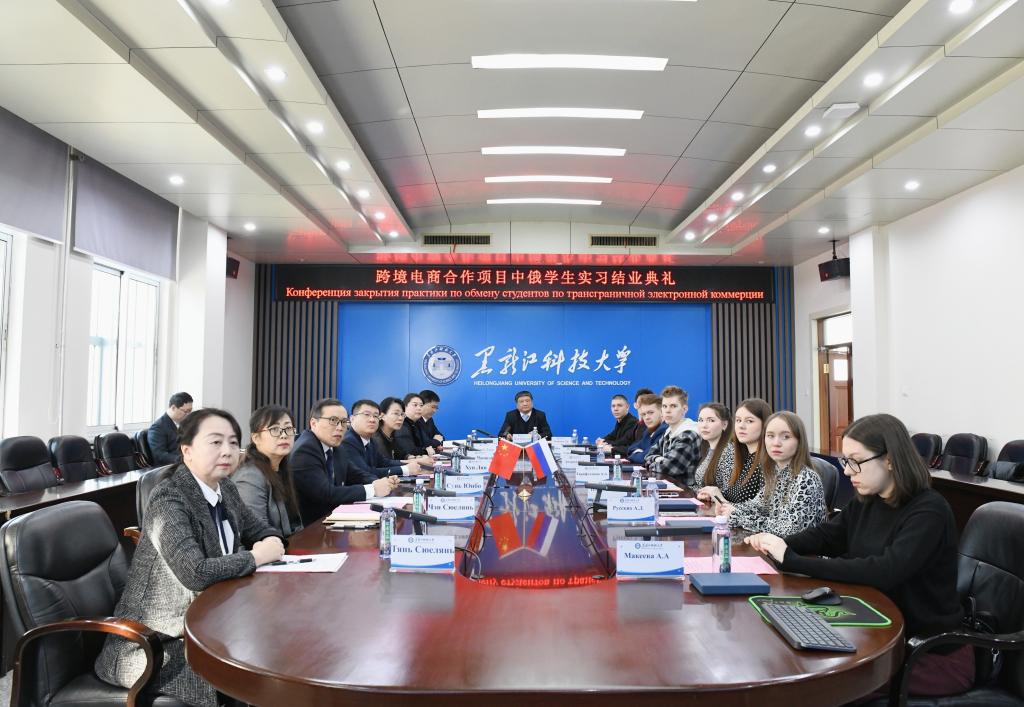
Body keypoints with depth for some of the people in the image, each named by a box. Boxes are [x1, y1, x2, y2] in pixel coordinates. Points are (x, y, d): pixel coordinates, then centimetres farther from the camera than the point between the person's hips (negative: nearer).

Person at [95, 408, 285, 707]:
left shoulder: (225, 490, 2)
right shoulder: (168, 500, -21)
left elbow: (261, 530, 15)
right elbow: (196, 574, -34)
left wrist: (271, 543, -9)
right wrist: (257, 556, -20)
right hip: (151, 643, -7)